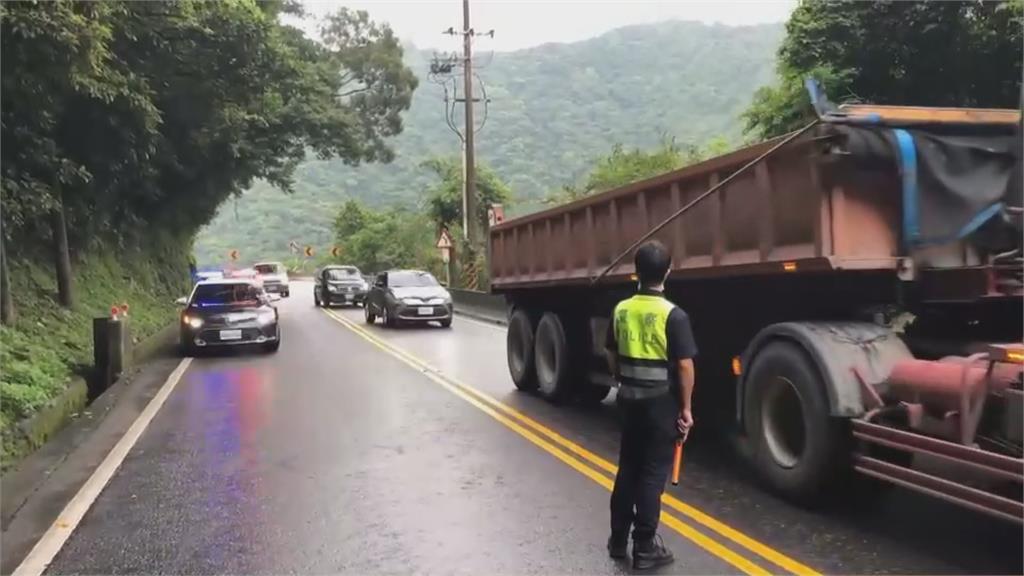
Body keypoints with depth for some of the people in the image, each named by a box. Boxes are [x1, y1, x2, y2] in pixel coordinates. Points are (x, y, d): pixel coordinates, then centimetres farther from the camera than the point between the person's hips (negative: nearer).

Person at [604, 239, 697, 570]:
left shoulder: (621, 310, 1)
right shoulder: (673, 315, -15)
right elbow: (684, 366, -14)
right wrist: (685, 408, -5)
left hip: (629, 400, 5)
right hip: (661, 403, -5)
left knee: (627, 468, 16)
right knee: (653, 473, 3)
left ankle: (618, 539, 25)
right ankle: (645, 548, 11)